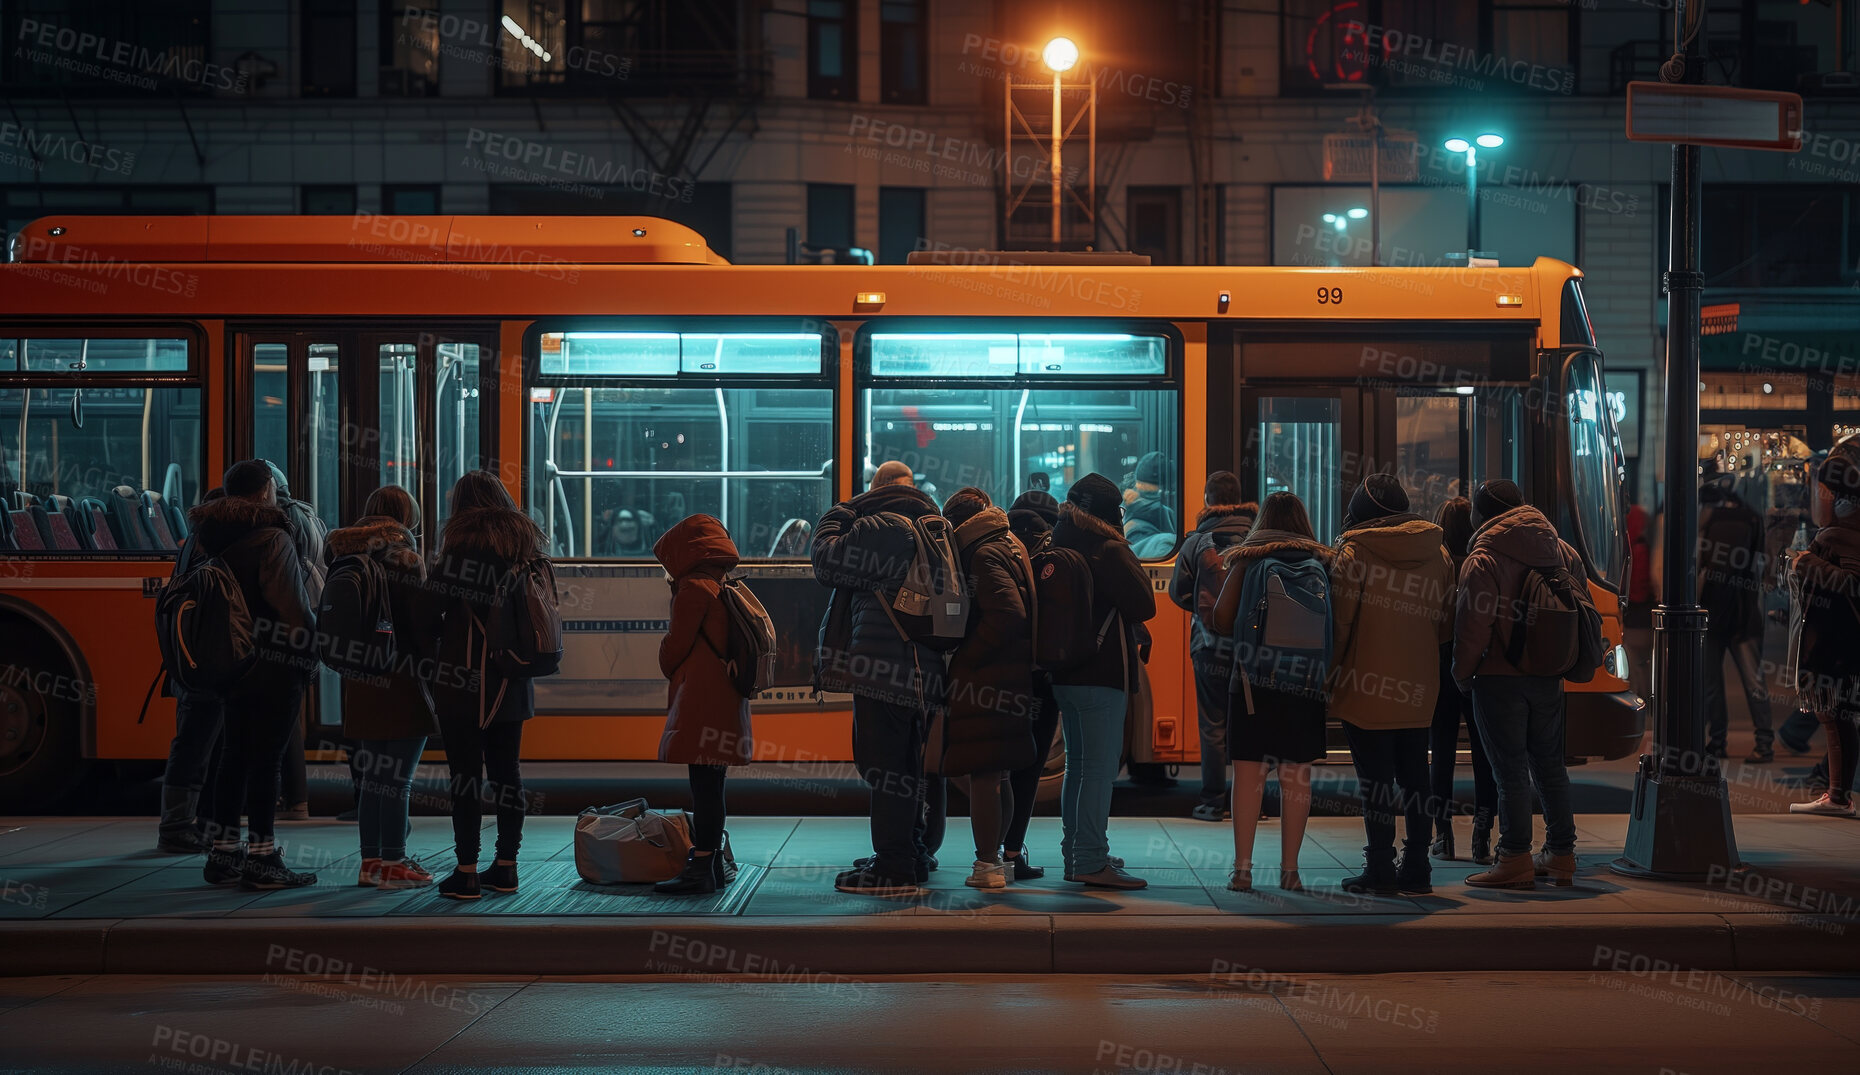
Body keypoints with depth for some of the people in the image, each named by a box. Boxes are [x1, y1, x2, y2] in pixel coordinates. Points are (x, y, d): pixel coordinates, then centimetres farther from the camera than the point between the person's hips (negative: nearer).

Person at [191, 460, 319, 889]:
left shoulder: (213, 539, 12)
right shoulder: (273, 539, -14)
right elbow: (291, 606, -19)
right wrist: (309, 648, -7)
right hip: (274, 668, -8)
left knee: (235, 756, 14)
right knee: (265, 759, -5)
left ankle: (223, 853, 18)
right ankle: (261, 858, -4)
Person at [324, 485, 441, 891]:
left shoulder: (345, 557, 8)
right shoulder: (406, 559, -10)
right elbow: (425, 624, -12)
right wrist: (436, 673, -4)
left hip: (361, 681, 6)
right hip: (403, 680, -6)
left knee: (372, 775, 13)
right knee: (398, 778, -2)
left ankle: (370, 861, 18)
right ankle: (393, 865, 0)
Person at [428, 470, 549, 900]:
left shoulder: (462, 540, -7)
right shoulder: (525, 541, 11)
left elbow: (434, 603, -9)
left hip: (464, 676, -6)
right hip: (512, 680, 6)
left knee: (465, 772, -3)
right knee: (506, 771, 11)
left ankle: (467, 871, -3)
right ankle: (505, 866, 16)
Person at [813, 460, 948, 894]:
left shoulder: (877, 527, -11)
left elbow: (827, 560, -9)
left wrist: (837, 514, 7)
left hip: (883, 668, -9)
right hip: (922, 667, 9)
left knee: (882, 763, -6)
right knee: (906, 764, 18)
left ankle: (894, 866, -6)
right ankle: (912, 855, 27)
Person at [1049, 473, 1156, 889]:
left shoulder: (1060, 547, 11)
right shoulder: (1110, 551, -13)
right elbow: (1144, 606, -11)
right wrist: (1133, 564, 0)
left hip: (1065, 675, 8)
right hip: (1103, 675, -8)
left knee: (1077, 765, 16)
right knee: (1100, 768, -7)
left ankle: (1075, 855, 21)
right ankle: (1092, 862, -10)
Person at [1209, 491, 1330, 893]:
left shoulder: (1245, 561, 1)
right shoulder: (1322, 563, 4)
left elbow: (1221, 621, -2)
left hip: (1254, 677, -1)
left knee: (1248, 773, 1)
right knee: (1296, 776, 6)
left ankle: (1242, 868, -1)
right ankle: (1290, 869, 7)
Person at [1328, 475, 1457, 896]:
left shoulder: (1352, 552, -9)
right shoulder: (1438, 553, 6)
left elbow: (1340, 622, -9)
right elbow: (1446, 625, 9)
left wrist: (1330, 673, 2)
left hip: (1367, 687, -4)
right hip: (1418, 689, 4)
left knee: (1375, 779, 1)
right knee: (1414, 777, 12)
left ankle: (1380, 869, 2)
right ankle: (1417, 868, 14)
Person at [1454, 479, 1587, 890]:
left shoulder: (1483, 558, -13)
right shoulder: (1560, 550, 8)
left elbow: (1473, 625, -16)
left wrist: (1462, 673, -3)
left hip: (1499, 676, -6)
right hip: (1548, 675, 6)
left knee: (1510, 771, -3)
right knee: (1549, 764, 14)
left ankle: (1516, 860, -1)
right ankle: (1561, 855, 18)